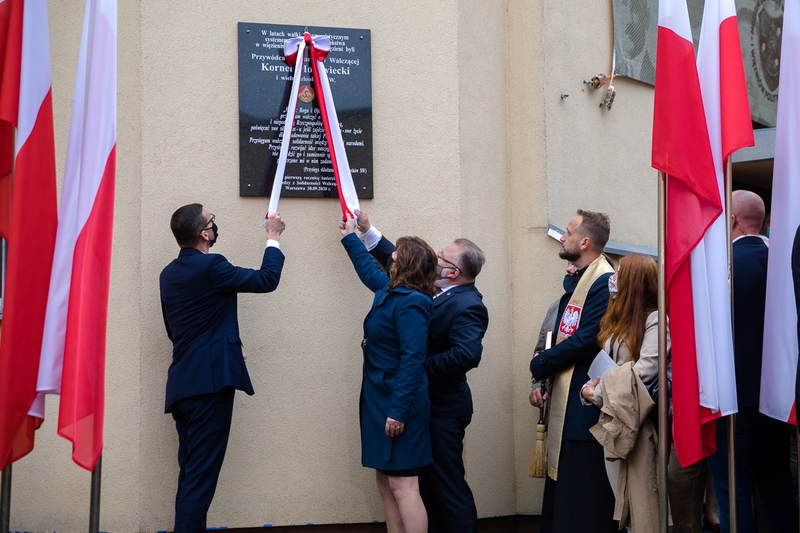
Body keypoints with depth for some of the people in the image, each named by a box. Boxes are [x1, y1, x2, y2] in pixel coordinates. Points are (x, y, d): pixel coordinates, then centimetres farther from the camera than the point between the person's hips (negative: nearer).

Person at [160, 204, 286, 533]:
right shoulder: (209, 267, -14)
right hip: (210, 382, -9)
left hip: (181, 386, 9)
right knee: (200, 478, -7)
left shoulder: (169, 273, 13)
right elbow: (266, 280, -5)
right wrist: (273, 238, 10)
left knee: (190, 475, 14)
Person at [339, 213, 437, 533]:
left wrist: (399, 410, -25)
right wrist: (351, 238, 47)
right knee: (385, 482, 12)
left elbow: (413, 359, -24)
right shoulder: (390, 291, 12)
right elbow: (369, 271, 36)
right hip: (379, 399, 10)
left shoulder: (411, 303, -18)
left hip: (398, 402, -10)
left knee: (402, 485, -9)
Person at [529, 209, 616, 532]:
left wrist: (539, 365, -10)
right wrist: (541, 382, 7)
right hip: (565, 407, 10)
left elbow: (586, 340, -23)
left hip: (585, 407, -10)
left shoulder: (604, 282, -16)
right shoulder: (575, 282, 16)